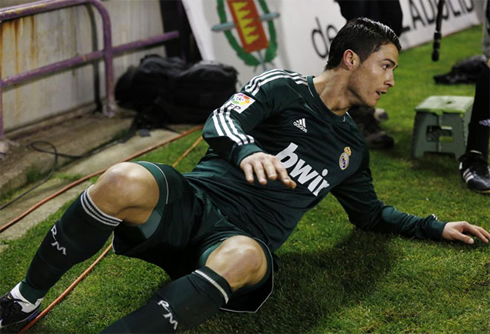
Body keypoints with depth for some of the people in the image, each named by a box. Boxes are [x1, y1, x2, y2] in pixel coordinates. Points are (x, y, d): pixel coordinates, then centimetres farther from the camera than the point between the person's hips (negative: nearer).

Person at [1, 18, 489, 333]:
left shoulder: (352, 149, 24)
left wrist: (436, 227, 31)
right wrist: (247, 149, -31)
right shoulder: (282, 87, 7)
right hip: (196, 202, -2)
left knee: (241, 258, -39)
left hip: (248, 240, 2)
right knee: (123, 182, -35)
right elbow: (219, 123, -8)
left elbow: (370, 213, 37)